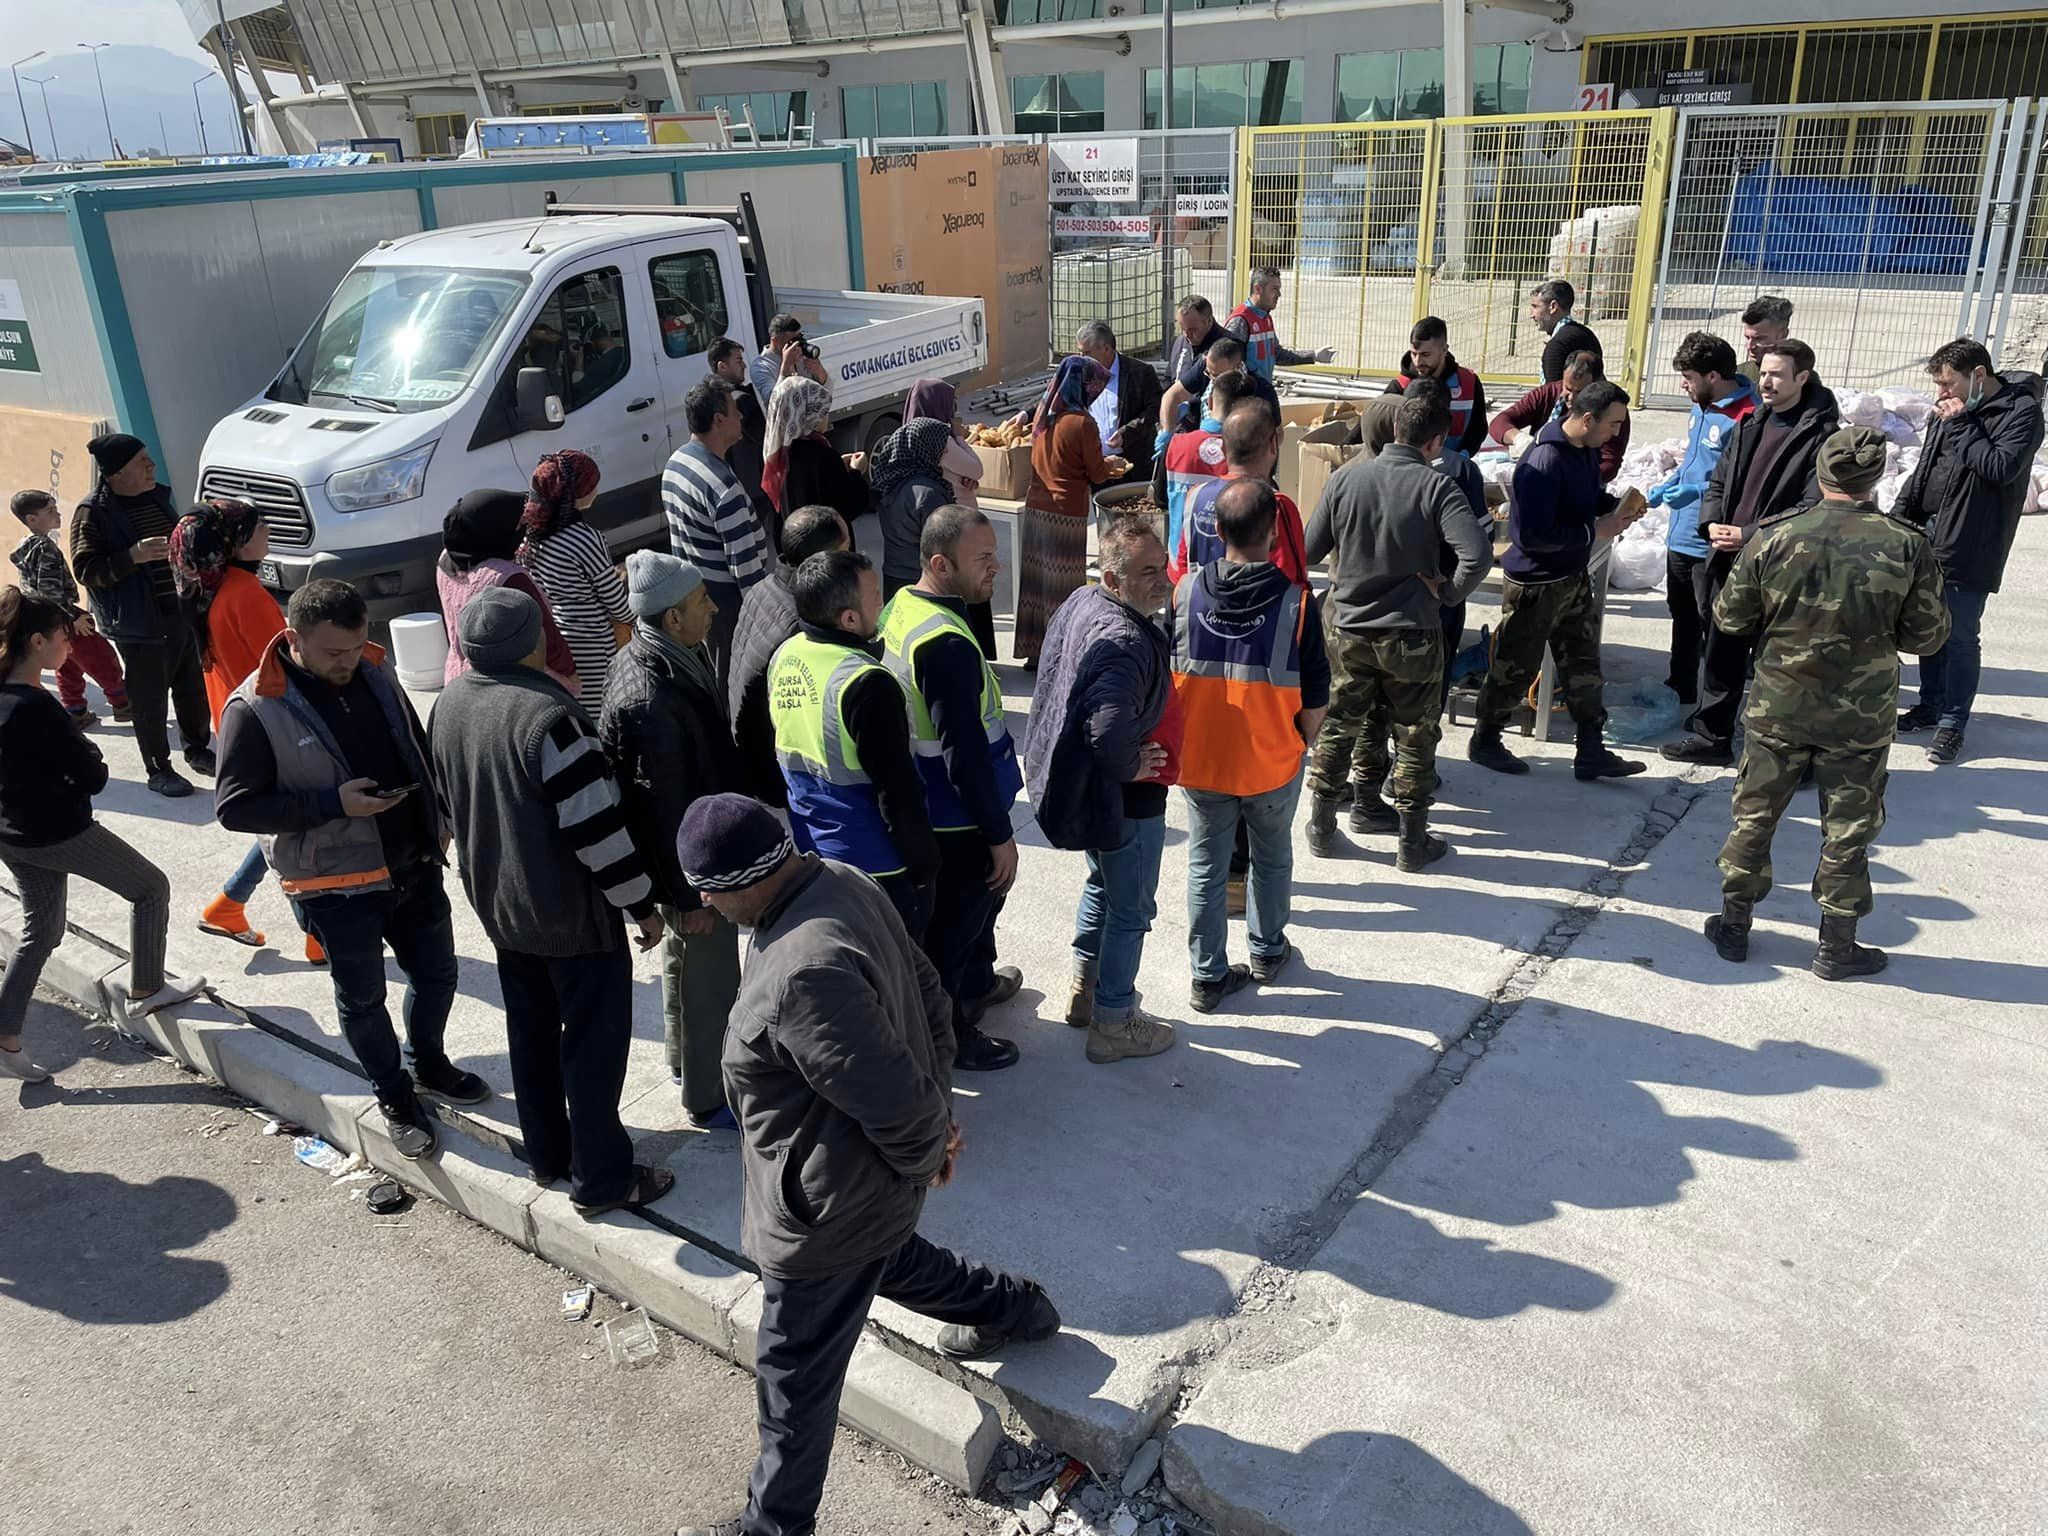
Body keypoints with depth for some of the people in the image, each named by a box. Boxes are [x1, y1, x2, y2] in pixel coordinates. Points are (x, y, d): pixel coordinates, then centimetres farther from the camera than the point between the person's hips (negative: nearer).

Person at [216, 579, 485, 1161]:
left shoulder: (375, 674, 1)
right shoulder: (255, 709, -17)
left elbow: (417, 749, 14)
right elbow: (233, 806, -16)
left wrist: (437, 817, 2)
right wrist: (333, 804, -24)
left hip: (414, 865, 5)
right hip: (337, 885, -5)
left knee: (436, 973, 18)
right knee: (362, 998, 12)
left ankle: (430, 1064, 44)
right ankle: (396, 1100, 32)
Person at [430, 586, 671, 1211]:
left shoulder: (449, 704, 0)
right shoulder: (548, 716, -28)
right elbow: (596, 826, -26)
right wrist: (642, 902, -14)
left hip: (497, 904, 8)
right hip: (573, 913, -8)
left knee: (530, 1033, 22)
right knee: (594, 1042, 5)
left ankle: (546, 1154, 36)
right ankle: (601, 1179, 16)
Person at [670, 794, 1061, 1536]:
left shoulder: (803, 975, -40)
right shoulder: (840, 880, -10)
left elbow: (896, 1106, -33)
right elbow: (929, 998, 2)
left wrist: (924, 1157, -12)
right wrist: (938, 1108, 9)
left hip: (829, 1209, -9)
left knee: (793, 1373, 15)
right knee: (890, 1260, 38)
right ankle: (1019, 1309, 60)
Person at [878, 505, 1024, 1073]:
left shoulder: (902, 605, -1)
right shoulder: (948, 645, -32)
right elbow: (967, 753, -29)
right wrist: (1000, 835, -18)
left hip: (918, 802, 10)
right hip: (956, 818, -10)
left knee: (980, 895, 30)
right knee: (955, 920, 9)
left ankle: (976, 982, 53)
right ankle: (948, 1037, 29)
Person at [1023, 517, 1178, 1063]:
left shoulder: (1080, 602, -2)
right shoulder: (1125, 643, -33)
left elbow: (1059, 686, 15)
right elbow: (1110, 734, -45)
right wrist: (1133, 766, -23)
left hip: (1075, 783, 10)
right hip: (1123, 798, -9)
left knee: (1102, 884, 29)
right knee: (1131, 910, 9)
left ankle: (1084, 990, 44)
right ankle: (1113, 1023, 24)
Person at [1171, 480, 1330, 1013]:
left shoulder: (1186, 590, -11)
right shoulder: (1295, 600, -18)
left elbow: (1162, 678, 0)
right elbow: (1315, 701, -12)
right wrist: (1301, 743, 8)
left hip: (1198, 761, 1)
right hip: (1272, 765, -1)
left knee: (1206, 866, 15)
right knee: (1272, 859, 22)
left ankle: (1209, 976, 22)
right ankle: (1267, 951, 41)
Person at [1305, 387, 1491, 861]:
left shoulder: (1344, 478, -7)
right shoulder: (1436, 487, -16)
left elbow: (1310, 551, -1)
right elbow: (1478, 555, -26)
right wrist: (1448, 592, -10)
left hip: (1348, 629, 3)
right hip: (1411, 633, -3)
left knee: (1339, 727, 17)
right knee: (1415, 737, 11)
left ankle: (1321, 827, 25)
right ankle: (1413, 842, 19)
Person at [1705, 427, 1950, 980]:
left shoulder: (1775, 535, -12)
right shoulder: (1908, 546, -12)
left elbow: (1730, 617, -3)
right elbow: (1926, 636, -4)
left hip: (1777, 709, 1)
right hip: (1861, 720, -1)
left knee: (1754, 816, 15)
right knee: (1847, 830, 11)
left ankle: (1733, 924, 25)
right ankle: (1836, 946, 21)